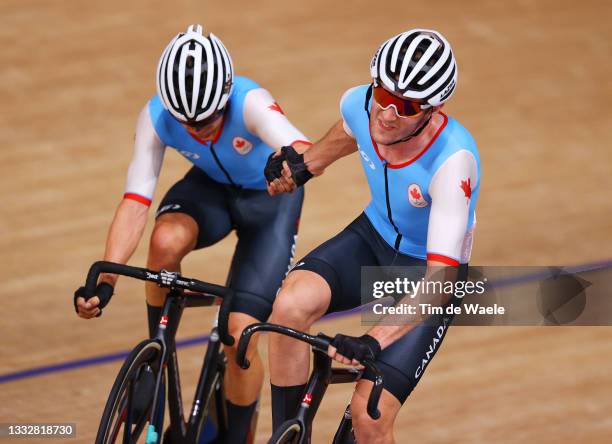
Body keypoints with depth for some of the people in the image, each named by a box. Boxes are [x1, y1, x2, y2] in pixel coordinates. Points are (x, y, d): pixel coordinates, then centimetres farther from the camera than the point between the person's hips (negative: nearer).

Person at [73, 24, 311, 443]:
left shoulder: (249, 103, -36)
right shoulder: (157, 116, -26)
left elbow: (302, 150, -54)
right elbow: (136, 201, -29)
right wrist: (105, 280, -40)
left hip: (270, 198, -3)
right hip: (212, 188, 3)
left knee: (239, 336, -15)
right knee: (166, 240, -34)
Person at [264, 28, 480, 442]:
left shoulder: (452, 160, -36)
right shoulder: (359, 105, -20)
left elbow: (440, 279, -41)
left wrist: (375, 340, -51)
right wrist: (305, 165, 11)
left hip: (429, 271, -5)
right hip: (374, 238, 5)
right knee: (290, 306, -27)